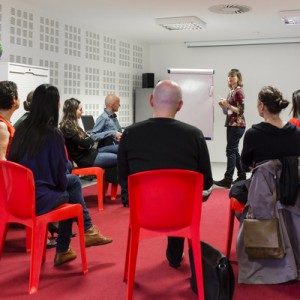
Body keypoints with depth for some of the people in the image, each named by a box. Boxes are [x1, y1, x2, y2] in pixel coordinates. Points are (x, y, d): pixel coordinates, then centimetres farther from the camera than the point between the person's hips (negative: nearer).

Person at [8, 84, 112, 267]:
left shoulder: (22, 128, 3)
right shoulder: (53, 134, -16)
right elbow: (60, 171, -10)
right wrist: (62, 185, 14)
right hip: (39, 198, -6)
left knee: (74, 181, 24)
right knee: (68, 195, 26)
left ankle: (87, 230, 26)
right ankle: (62, 251, 34)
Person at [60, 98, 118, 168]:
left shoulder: (73, 125, 12)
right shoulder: (67, 127, -18)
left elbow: (91, 141, 9)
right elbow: (86, 144, -21)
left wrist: (86, 141, -11)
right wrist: (88, 140, -1)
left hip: (90, 152, 10)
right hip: (85, 158, -10)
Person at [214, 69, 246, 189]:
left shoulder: (239, 91, -11)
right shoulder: (231, 91, 14)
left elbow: (240, 110, -16)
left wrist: (227, 105, -26)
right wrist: (223, 105, 4)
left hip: (237, 125, -9)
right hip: (231, 124, 9)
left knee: (231, 150, -11)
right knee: (234, 151, 12)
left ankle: (227, 180, -11)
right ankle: (242, 176, 21)